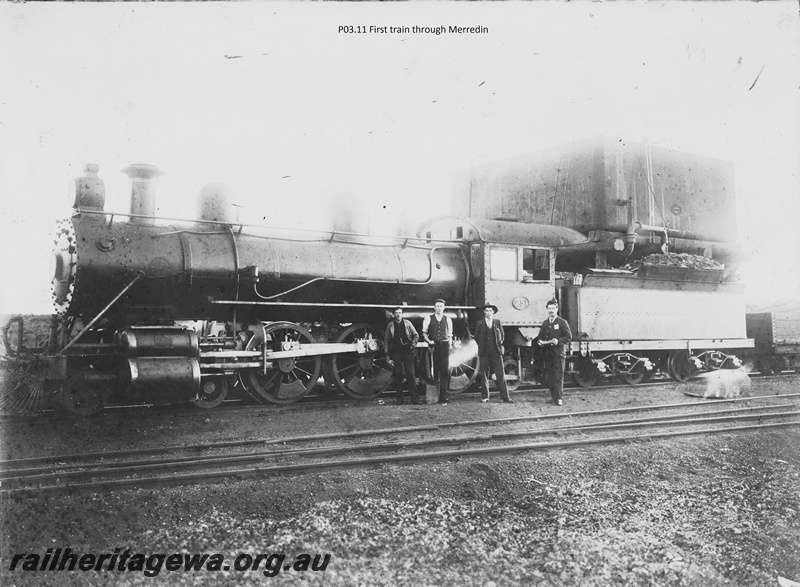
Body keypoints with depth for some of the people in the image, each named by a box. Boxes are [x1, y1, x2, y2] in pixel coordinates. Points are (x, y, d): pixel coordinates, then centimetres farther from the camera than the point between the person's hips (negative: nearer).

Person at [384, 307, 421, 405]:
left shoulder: (407, 323, 8)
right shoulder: (390, 325, 8)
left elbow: (416, 335, 12)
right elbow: (386, 340, 9)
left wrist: (413, 344, -2)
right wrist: (387, 353, 3)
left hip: (407, 352, -1)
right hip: (395, 352, 1)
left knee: (411, 374, -5)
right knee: (398, 375, 2)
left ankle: (415, 398, -3)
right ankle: (399, 399, 7)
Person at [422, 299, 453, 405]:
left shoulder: (447, 319, 11)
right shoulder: (428, 318, 6)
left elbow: (450, 334, 16)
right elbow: (424, 333, 9)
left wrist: (450, 344, 4)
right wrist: (428, 341, -8)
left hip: (445, 346, 1)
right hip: (433, 346, -1)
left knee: (445, 371, -7)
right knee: (434, 371, 2)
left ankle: (443, 395, -6)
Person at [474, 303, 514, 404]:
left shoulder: (497, 322, 8)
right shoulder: (480, 323, 6)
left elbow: (502, 336, 15)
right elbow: (476, 337, 13)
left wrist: (499, 345, 5)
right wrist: (482, 346, 6)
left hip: (496, 351, 0)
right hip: (484, 352, 0)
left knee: (501, 374, -4)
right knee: (484, 374, 2)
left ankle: (505, 397, -3)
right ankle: (485, 397, 10)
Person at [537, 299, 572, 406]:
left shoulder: (562, 322, 1)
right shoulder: (545, 323, 17)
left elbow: (569, 336, -3)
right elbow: (540, 336, 20)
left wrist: (558, 341, -17)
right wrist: (540, 341, -2)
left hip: (558, 353, -5)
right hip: (547, 353, 5)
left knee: (558, 376, -8)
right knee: (549, 376, 5)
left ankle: (559, 398, -8)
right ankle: (553, 397, 12)